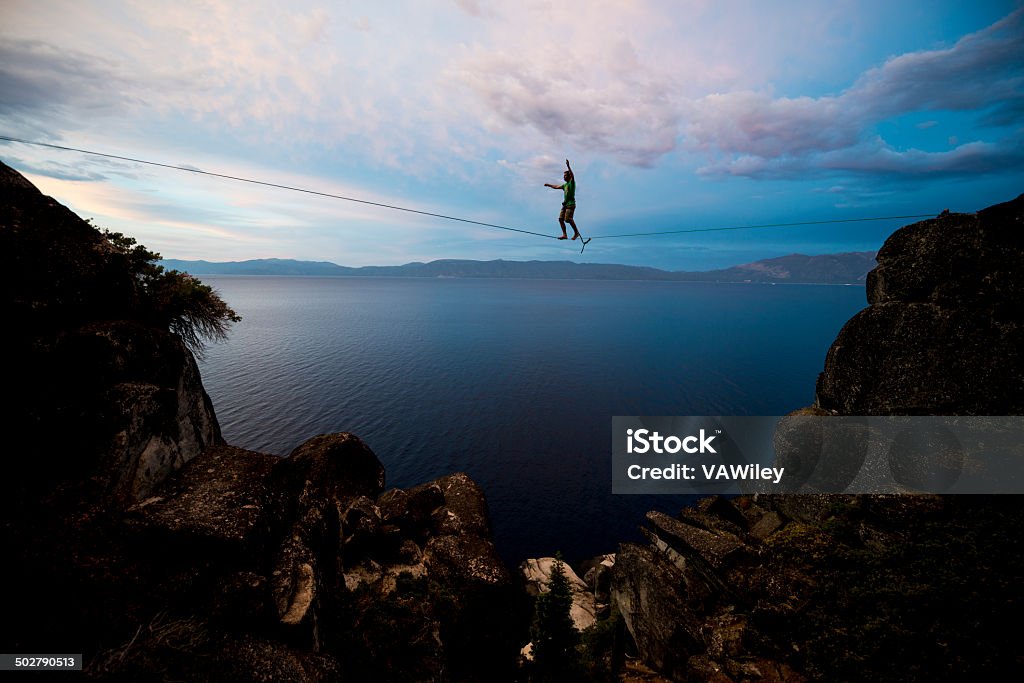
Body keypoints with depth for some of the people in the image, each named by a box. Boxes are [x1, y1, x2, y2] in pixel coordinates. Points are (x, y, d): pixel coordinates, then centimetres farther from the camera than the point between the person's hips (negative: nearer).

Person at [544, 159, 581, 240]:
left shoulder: (572, 182, -1)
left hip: (571, 204, -8)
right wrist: (548, 185, 44)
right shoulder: (565, 185, 22)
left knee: (568, 218, -20)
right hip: (565, 204, 8)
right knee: (561, 219, -1)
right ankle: (564, 235, 0)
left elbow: (572, 175, -21)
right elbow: (556, 187, 35)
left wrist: (568, 166, -29)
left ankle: (576, 232, -8)